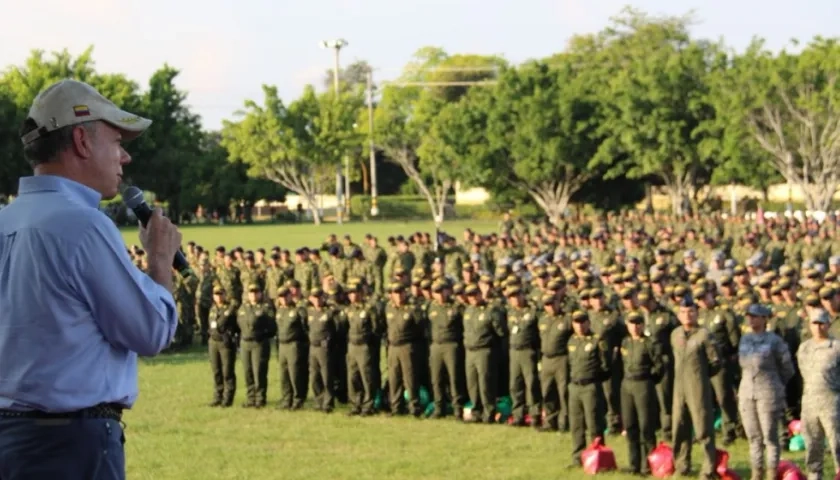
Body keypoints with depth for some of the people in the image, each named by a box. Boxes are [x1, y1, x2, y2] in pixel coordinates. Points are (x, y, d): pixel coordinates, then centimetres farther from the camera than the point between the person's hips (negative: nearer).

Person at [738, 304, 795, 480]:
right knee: (753, 436, 9)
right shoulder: (744, 339, 8)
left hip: (769, 393, -5)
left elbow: (787, 369, 3)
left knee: (770, 436, 0)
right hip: (746, 393, 5)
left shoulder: (774, 340, -7)